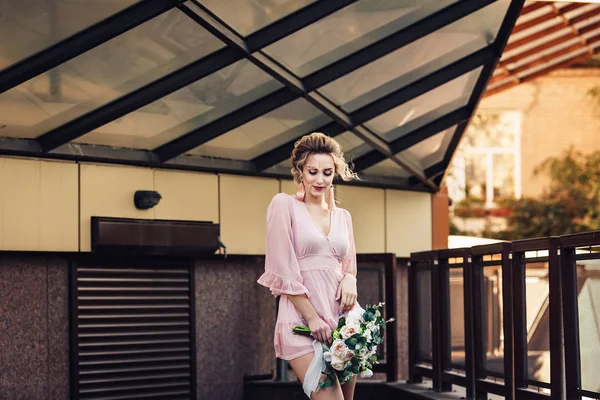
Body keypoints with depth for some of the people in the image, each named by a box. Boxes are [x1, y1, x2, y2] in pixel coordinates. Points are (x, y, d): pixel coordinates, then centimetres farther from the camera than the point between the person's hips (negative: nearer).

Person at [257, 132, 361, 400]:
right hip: (302, 320, -6)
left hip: (343, 317, 6)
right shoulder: (284, 205, 0)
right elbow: (283, 270, -7)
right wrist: (312, 318, -13)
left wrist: (350, 279, -4)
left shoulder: (343, 216, 16)